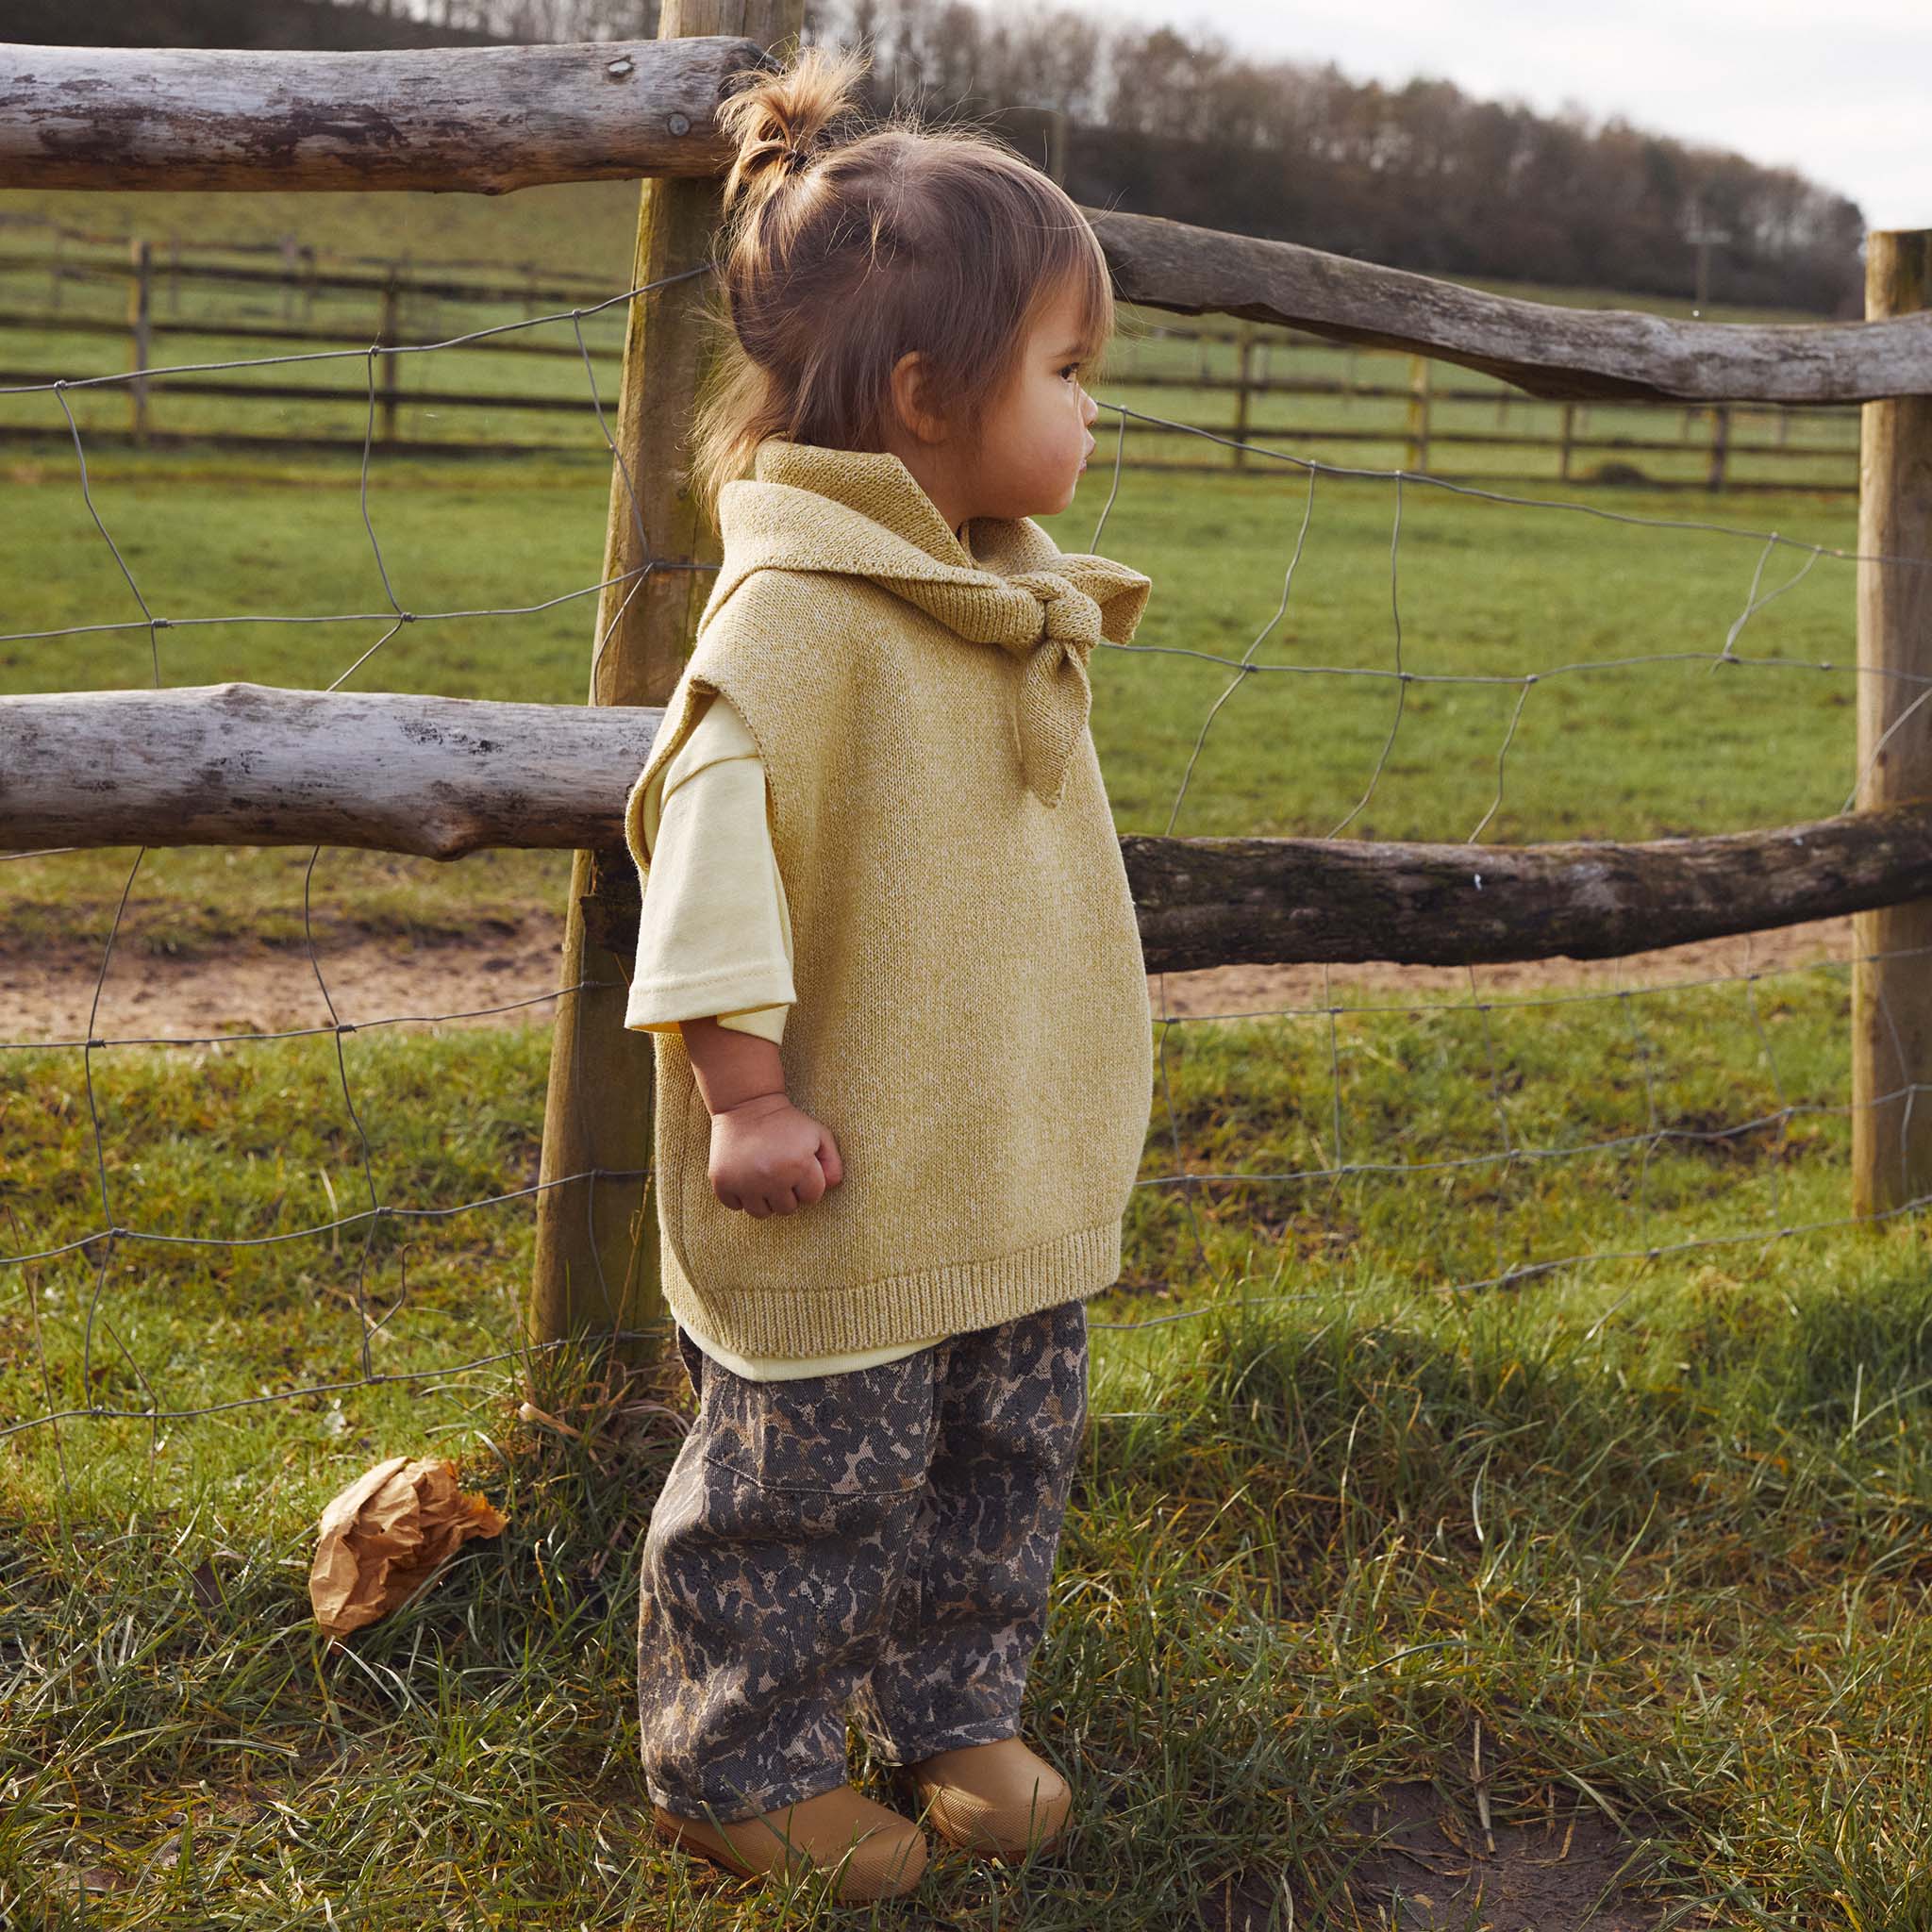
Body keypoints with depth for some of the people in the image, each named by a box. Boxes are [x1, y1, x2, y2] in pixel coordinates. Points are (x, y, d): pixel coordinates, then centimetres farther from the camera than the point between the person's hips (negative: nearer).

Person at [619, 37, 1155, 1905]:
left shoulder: (1014, 599, 10)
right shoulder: (794, 608, -20)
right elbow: (707, 831, -22)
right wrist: (747, 1090, -21)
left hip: (1020, 1162, 9)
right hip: (854, 1187, -8)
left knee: (1005, 1454, 18)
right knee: (812, 1483, 6)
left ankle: (953, 1712, 38)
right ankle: (735, 1766, 25)